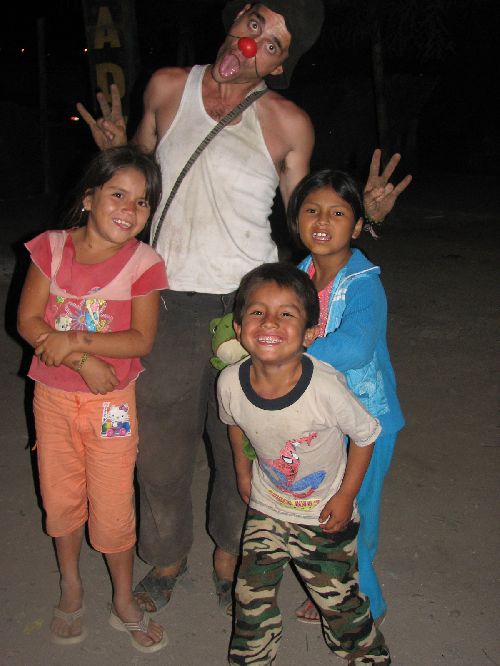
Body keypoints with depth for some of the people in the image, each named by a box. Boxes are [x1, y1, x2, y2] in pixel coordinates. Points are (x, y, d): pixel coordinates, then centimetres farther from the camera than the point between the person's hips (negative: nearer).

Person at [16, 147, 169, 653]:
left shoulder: (143, 262, -12)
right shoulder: (52, 248, -6)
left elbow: (141, 340, -16)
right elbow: (28, 320, -11)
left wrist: (75, 340, -26)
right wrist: (83, 360, -22)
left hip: (111, 401, -2)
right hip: (53, 396, 3)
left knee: (112, 506, 5)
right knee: (60, 498, 17)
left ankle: (124, 602, 29)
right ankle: (70, 588, 41)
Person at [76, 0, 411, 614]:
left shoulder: (289, 125, -3)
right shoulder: (167, 87, 3)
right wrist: (116, 152, -3)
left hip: (246, 304, -1)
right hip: (169, 300, 2)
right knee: (161, 439, 11)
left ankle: (228, 552, 38)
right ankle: (167, 553, 38)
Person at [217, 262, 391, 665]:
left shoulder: (325, 387, -33)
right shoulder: (230, 383, -21)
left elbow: (366, 434, -15)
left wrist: (346, 496, -11)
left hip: (325, 516, -3)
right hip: (266, 509, 3)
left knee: (341, 603, 13)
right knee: (253, 601, 12)